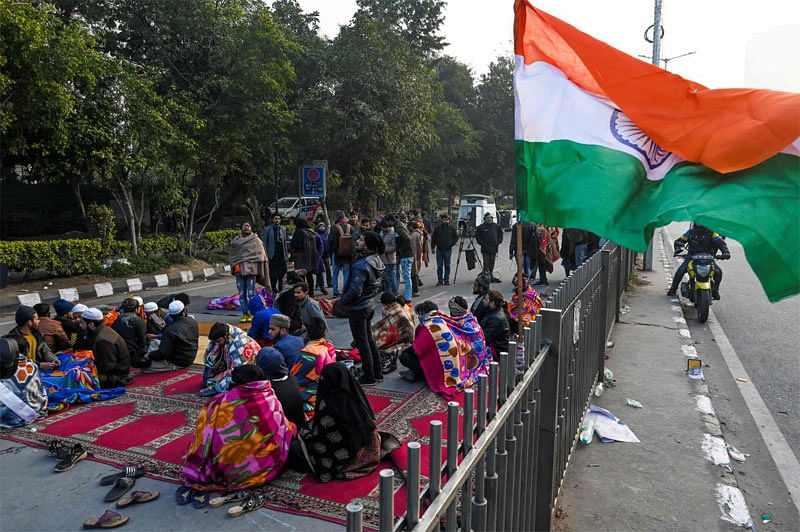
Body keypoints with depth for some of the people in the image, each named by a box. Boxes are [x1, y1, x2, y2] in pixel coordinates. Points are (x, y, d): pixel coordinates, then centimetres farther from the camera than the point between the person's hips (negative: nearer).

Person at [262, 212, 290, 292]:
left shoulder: (283, 229, 12)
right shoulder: (267, 229, 0)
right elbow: (264, 243, -1)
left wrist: (286, 255, 10)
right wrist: (265, 255, -7)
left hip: (281, 255, 3)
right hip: (272, 255, -3)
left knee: (281, 273, 4)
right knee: (272, 274, 0)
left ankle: (280, 288, 14)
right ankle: (273, 288, 10)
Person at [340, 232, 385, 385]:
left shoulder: (361, 265, -27)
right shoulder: (377, 260, 3)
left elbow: (355, 290, -28)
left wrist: (343, 300, -12)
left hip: (358, 308, -9)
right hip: (370, 305, 9)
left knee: (362, 342, 3)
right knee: (368, 338, 21)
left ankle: (369, 377, 14)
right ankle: (377, 372, 30)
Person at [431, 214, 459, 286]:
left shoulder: (452, 228, 2)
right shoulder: (437, 228, 3)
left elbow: (456, 237, 10)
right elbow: (433, 238, 9)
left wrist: (452, 244, -3)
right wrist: (432, 247, 3)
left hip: (448, 250, 0)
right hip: (439, 250, 0)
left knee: (447, 266, 7)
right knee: (439, 266, 3)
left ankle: (446, 280, 15)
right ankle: (439, 280, 8)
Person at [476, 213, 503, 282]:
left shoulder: (496, 226, 10)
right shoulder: (481, 227, -3)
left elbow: (500, 234, 21)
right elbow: (477, 236, 0)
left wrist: (499, 242, 8)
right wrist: (482, 243, -8)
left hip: (494, 248, 4)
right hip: (485, 249, -4)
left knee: (492, 264, 10)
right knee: (486, 264, -5)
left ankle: (491, 276, 19)